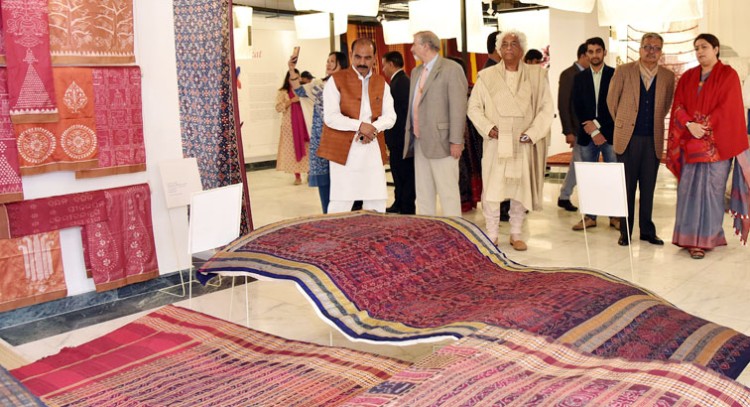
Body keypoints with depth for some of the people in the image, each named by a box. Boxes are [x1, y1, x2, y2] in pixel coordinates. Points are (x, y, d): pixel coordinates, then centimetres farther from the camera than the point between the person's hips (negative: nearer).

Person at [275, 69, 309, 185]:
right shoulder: (283, 92, 2)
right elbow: (278, 107, -8)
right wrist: (292, 100, -17)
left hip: (303, 123, 2)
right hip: (290, 125, -2)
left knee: (307, 148, 0)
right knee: (294, 148, 0)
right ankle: (297, 176, 6)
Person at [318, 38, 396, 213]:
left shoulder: (381, 83, 14)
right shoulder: (336, 80, 0)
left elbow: (390, 116, 7)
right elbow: (330, 117, -10)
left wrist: (373, 128, -14)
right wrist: (360, 125, -21)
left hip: (374, 152, 4)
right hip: (344, 151, -4)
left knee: (377, 205, 6)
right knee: (340, 203, -4)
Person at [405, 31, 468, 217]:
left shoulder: (451, 69, -7)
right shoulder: (416, 72, 17)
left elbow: (458, 108, -13)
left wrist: (456, 141, -17)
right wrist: (410, 132, 13)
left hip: (441, 141, -8)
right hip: (420, 142, 8)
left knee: (447, 191, -3)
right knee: (423, 193, 13)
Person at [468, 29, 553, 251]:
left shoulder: (537, 75, 5)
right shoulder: (486, 76, 5)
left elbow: (546, 108, 2)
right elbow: (474, 107, 5)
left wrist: (532, 132, -9)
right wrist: (488, 128, -9)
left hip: (523, 144, 1)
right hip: (495, 143, -1)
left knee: (521, 188, 6)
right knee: (492, 188, -3)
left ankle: (516, 234, 18)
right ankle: (492, 235, 8)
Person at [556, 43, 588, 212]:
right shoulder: (568, 74, -8)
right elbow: (563, 105, -11)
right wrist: (568, 131, -15)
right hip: (577, 129, -7)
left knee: (576, 165, 12)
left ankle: (564, 197, 22)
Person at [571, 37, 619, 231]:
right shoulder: (579, 78, 11)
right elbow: (577, 107, 4)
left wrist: (597, 124, -9)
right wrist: (591, 130, -6)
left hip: (610, 133, -2)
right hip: (587, 134, 2)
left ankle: (615, 216, 7)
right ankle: (590, 217, 10)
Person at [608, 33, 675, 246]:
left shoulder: (668, 76, 4)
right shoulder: (623, 71, -1)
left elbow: (666, 105, 17)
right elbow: (612, 101, 8)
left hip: (653, 139, 2)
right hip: (628, 138, -2)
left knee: (648, 188, 7)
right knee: (627, 187, 3)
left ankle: (647, 230, 18)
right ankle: (625, 231, 11)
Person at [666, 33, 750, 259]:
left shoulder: (728, 75, 2)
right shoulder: (687, 77, 13)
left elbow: (727, 107, -7)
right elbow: (678, 105, 4)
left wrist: (703, 126, -16)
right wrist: (690, 125, -13)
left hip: (716, 143, -3)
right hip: (689, 142, 4)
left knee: (711, 188, -4)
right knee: (688, 188, 0)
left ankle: (705, 238, 1)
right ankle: (689, 237, 8)